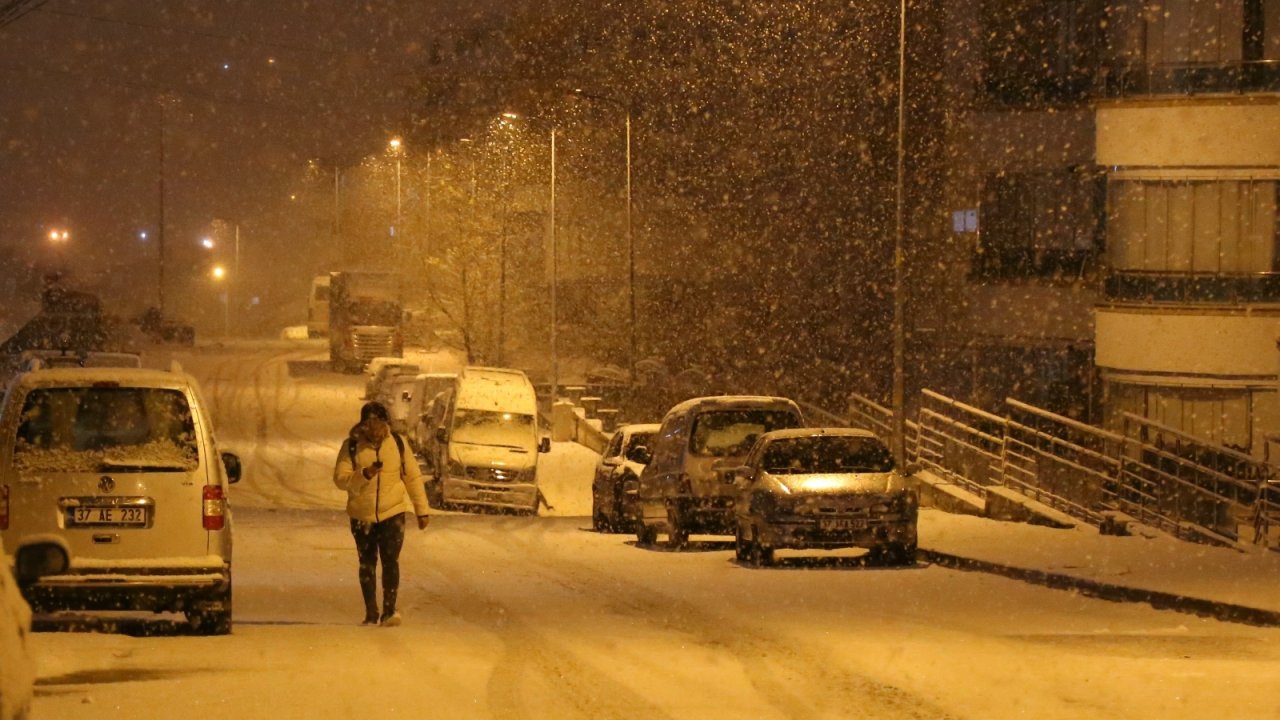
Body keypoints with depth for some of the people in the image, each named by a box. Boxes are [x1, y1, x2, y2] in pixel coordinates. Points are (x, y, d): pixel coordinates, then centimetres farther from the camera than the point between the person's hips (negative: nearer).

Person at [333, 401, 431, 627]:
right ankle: (371, 614, 17)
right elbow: (340, 478, -13)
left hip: (393, 513, -1)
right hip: (362, 516, 1)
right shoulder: (352, 447, -7)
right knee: (367, 564, 9)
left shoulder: (397, 444, -4)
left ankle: (389, 611, -12)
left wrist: (421, 510, 6)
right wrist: (364, 474, -30)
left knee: (390, 560, -15)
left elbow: (413, 477, 4)